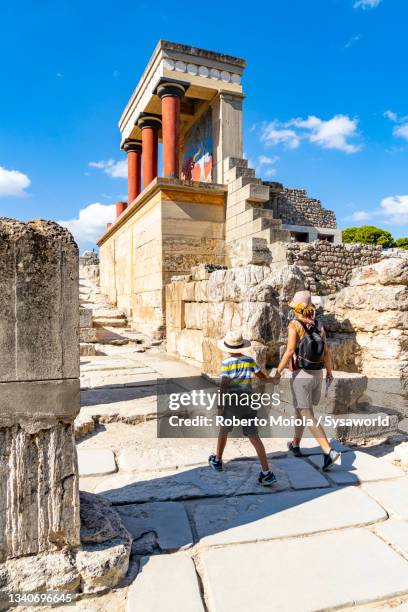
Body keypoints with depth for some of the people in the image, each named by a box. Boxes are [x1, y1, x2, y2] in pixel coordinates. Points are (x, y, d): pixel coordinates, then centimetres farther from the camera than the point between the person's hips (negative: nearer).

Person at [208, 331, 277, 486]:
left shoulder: (226, 363, -10)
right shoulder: (249, 360, 1)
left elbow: (223, 384, -13)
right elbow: (262, 375, 11)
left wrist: (220, 405, -6)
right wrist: (272, 380, 32)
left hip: (231, 403, -2)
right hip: (247, 403, 3)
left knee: (224, 430, 21)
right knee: (254, 437, 2)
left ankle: (217, 461, 38)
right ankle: (267, 472, -4)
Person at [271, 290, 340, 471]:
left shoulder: (294, 325, -14)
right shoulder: (318, 325, 4)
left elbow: (290, 351, -21)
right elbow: (326, 351, 4)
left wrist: (278, 372, -15)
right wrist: (330, 372, 16)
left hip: (301, 375, -7)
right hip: (317, 375, 7)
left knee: (308, 417, -4)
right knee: (300, 409, 24)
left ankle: (329, 452, -15)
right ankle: (295, 444, 36)